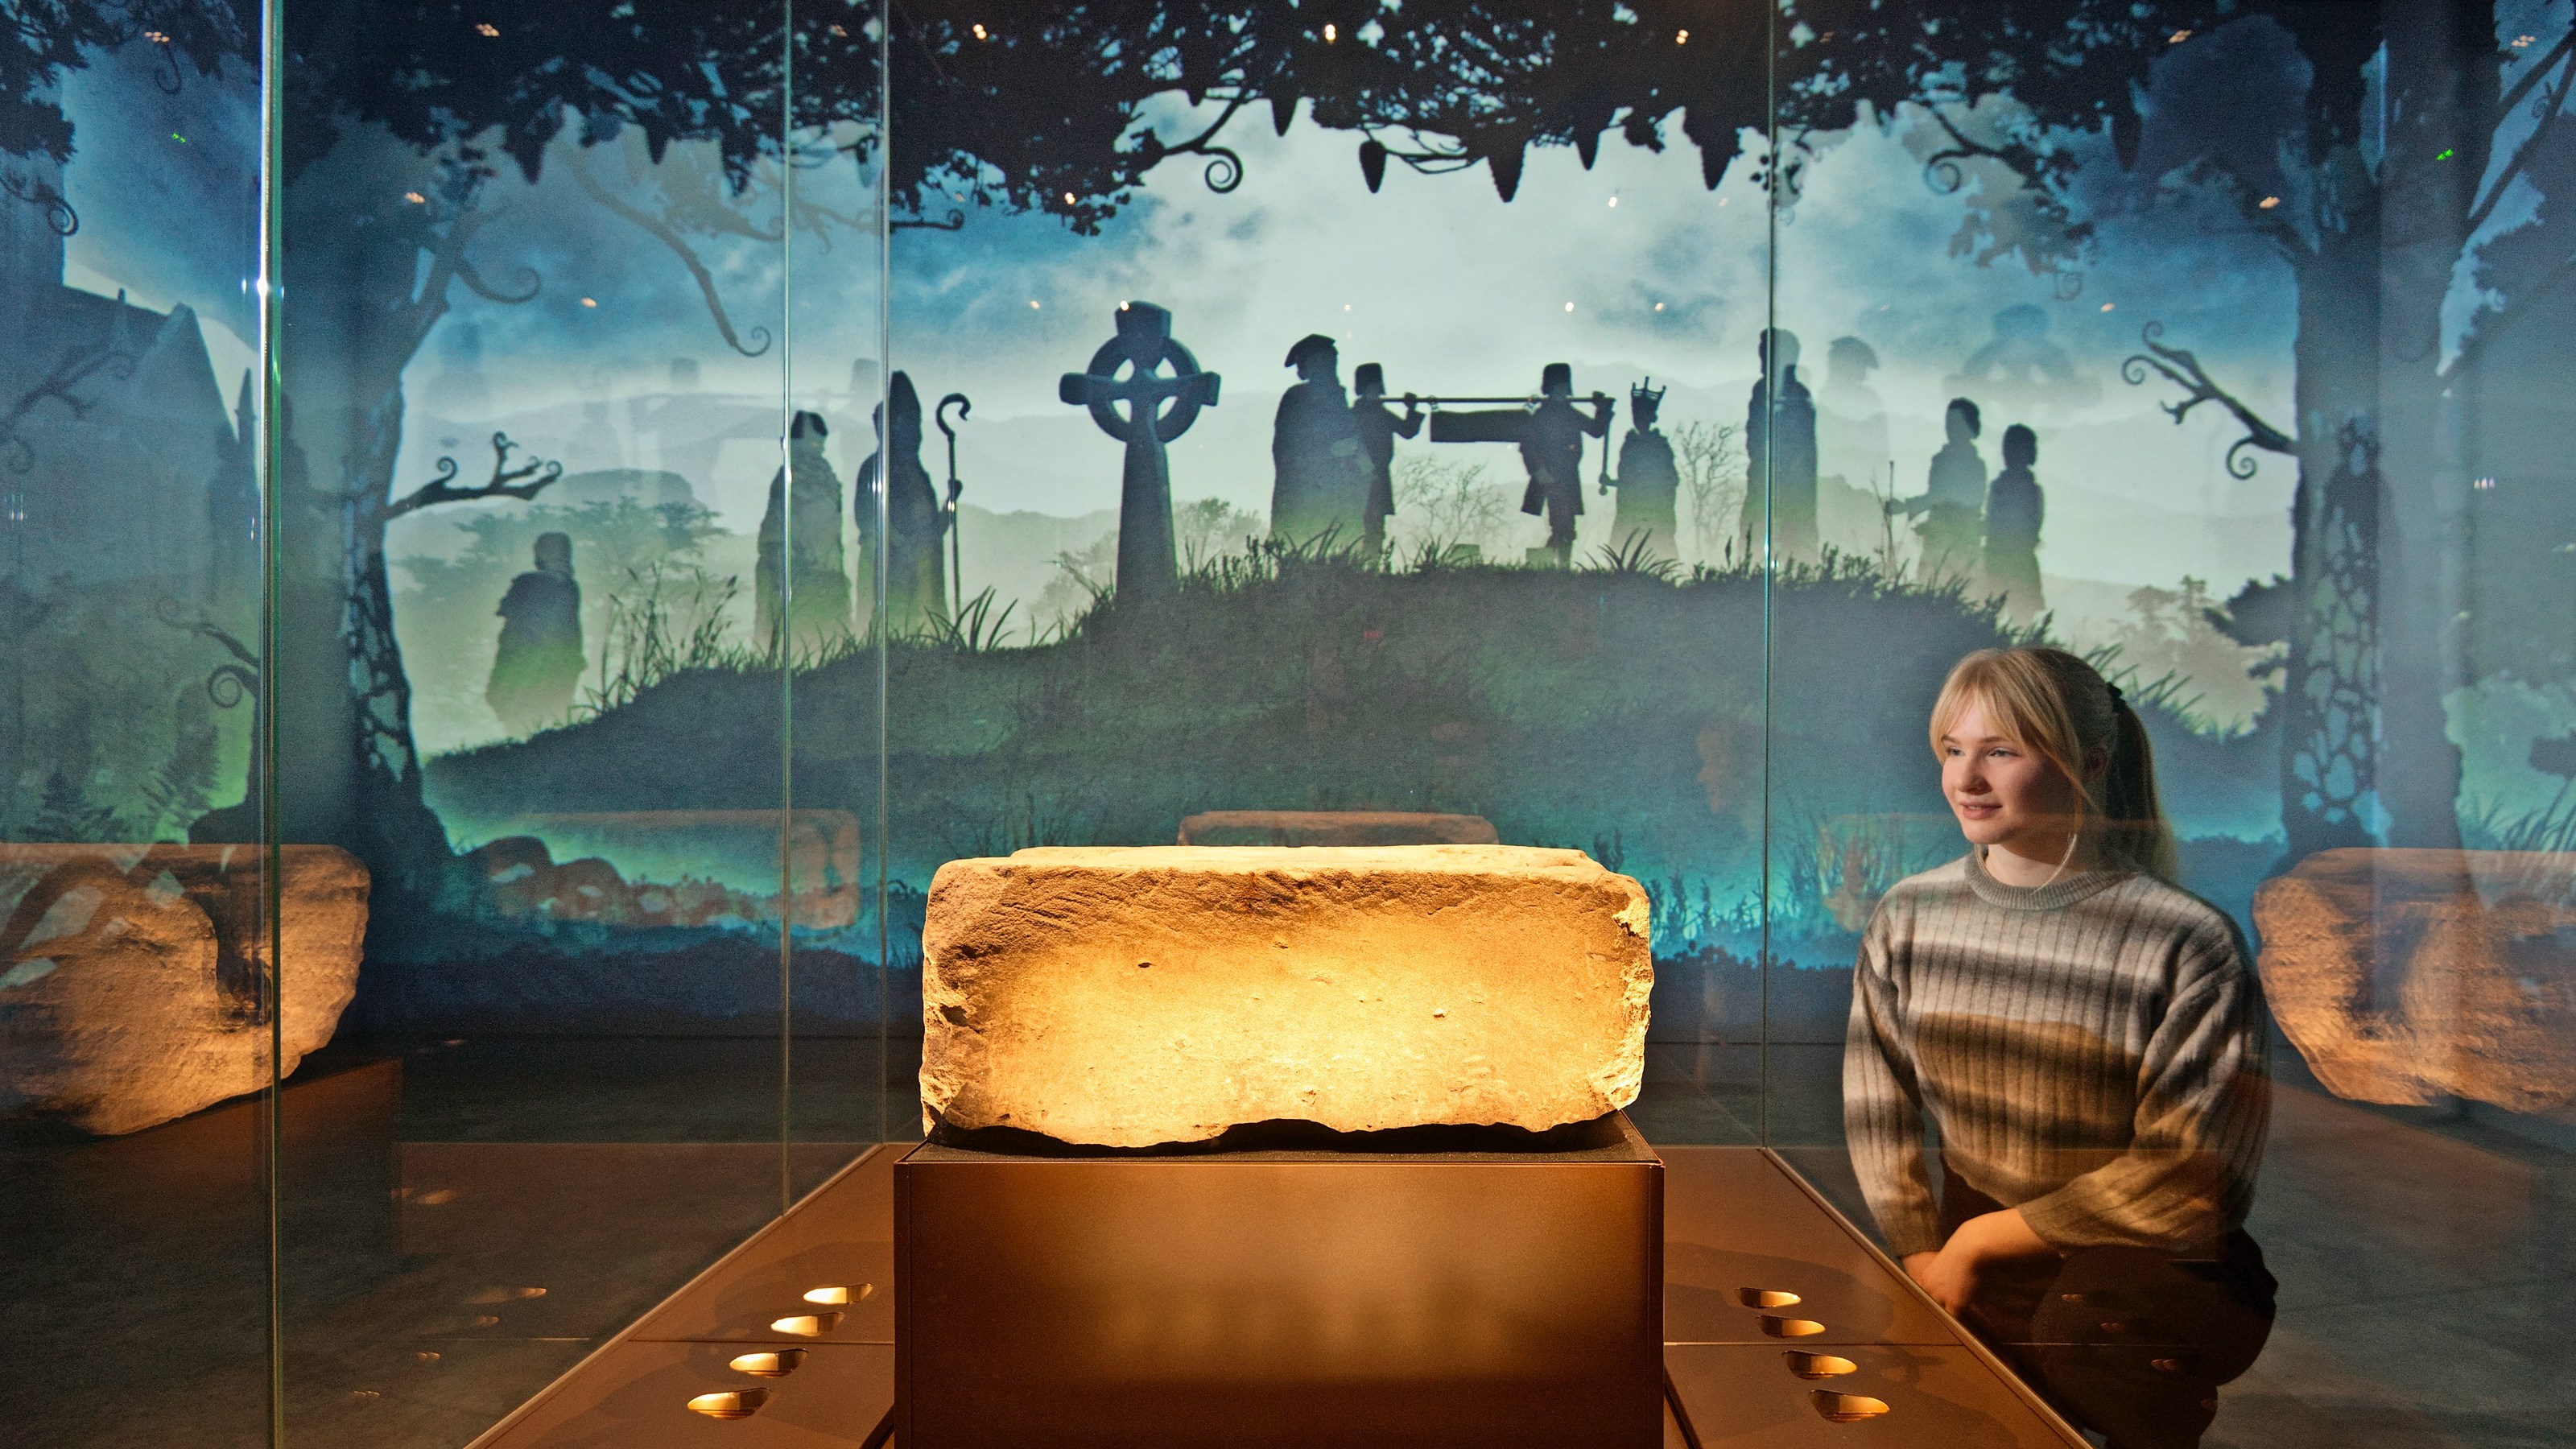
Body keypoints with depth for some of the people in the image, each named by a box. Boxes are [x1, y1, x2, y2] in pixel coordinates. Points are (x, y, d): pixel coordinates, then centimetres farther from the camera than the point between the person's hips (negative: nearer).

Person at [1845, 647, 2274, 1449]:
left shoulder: (2190, 943, -14)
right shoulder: (1907, 916, 0)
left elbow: (2189, 1177, -14)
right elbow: (1876, 1111, 3)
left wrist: (1984, 1238, -10)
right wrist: (1923, 1259, -6)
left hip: (2149, 1263, -3)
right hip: (1973, 1264, 3)